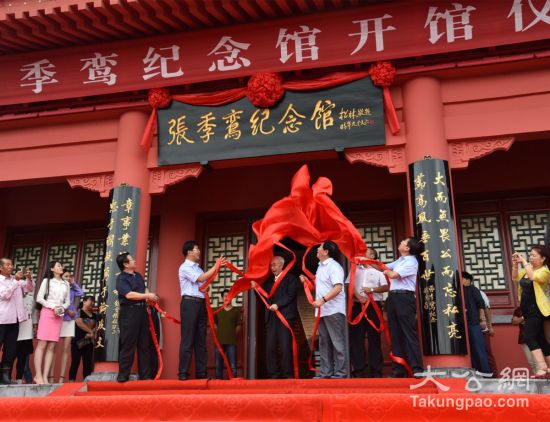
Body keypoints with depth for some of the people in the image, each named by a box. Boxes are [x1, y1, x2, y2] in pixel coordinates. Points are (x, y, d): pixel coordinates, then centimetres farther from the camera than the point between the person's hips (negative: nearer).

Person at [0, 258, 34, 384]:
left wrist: (29, 278, -8)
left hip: (14, 319, 6)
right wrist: (16, 280, -20)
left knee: (11, 349, 7)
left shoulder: (16, 279, 14)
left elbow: (30, 288, 12)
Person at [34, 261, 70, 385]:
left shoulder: (66, 284, 15)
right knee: (42, 344, -10)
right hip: (47, 313, -4)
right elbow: (39, 298, -3)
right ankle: (38, 375, -10)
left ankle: (45, 376, -2)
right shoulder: (47, 281, 3)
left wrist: (62, 308, -5)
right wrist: (53, 307, -11)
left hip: (59, 315, 4)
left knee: (51, 347, -1)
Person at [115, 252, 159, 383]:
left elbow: (145, 288, 23)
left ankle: (145, 375, 15)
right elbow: (129, 295, -20)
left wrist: (149, 296, 1)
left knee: (144, 345, 9)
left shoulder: (138, 275, 16)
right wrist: (147, 296, -16)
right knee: (128, 345, -5)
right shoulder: (121, 278, -8)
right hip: (129, 312, -8)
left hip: (142, 311, 8)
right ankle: (122, 376, 3)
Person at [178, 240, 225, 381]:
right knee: (188, 339, -8)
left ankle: (201, 373, 10)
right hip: (190, 302, -8)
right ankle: (183, 373, -4)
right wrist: (216, 266, -12)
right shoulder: (185, 267, -5)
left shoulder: (198, 267, 20)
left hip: (201, 303, 8)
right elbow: (201, 279, -15)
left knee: (201, 339, 7)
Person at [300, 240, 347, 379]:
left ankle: (340, 373, 1)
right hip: (322, 311, 10)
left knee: (337, 343, -4)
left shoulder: (334, 266, -12)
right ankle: (326, 372, 19)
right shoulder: (321, 267, 17)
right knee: (324, 343, 12)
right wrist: (307, 282, 13)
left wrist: (322, 300, -30)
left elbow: (338, 288, -23)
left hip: (333, 310, -10)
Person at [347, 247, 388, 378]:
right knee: (356, 338, -1)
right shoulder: (355, 269, 17)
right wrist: (358, 297, -11)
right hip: (358, 306, 2)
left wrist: (372, 289, -16)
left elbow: (386, 287, 0)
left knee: (374, 338, -1)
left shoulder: (378, 270, 10)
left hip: (374, 305, -2)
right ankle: (358, 371, 4)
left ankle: (376, 371, 4)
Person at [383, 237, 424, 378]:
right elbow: (383, 267, 26)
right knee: (395, 333, 9)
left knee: (409, 333, -9)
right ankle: (398, 369, 14)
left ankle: (417, 368, -7)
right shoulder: (400, 260, 17)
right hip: (393, 297, 9)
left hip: (404, 298, -9)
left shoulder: (411, 263, -11)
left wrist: (387, 271, 5)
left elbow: (393, 275, -17)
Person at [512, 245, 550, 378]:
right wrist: (515, 264, 2)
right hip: (527, 309, 8)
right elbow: (515, 278, 16)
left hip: (537, 309, -8)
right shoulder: (528, 268, 10)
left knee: (529, 337, -18)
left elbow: (533, 276, -30)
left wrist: (524, 262, -24)